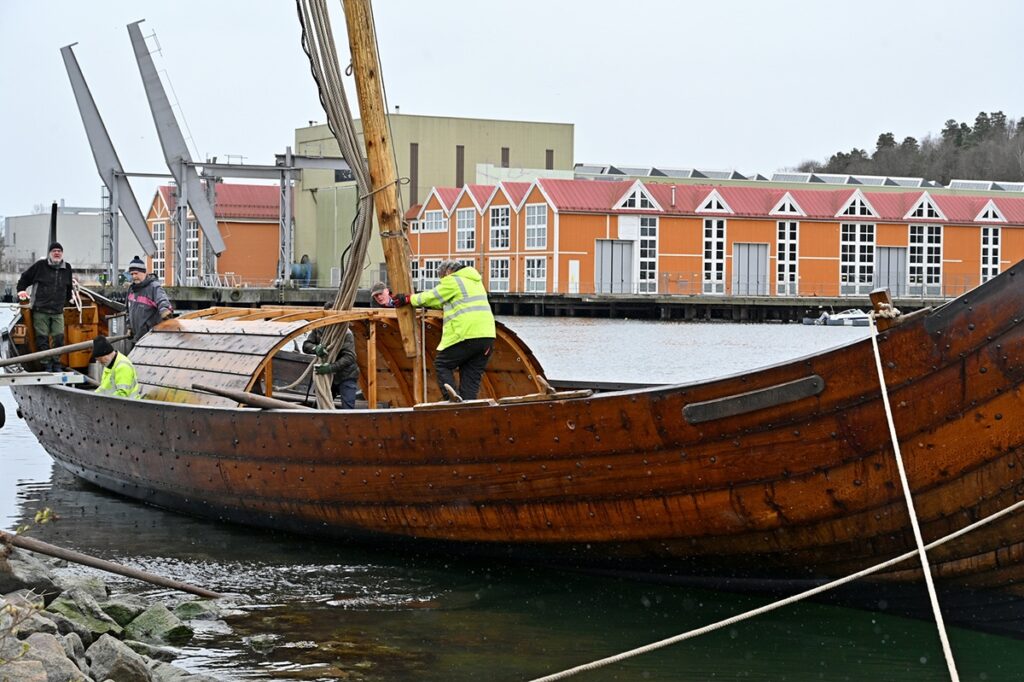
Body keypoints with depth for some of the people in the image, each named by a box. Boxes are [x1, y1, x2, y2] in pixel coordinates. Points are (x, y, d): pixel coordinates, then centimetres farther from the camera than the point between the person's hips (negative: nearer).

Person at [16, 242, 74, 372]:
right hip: (40, 311, -2)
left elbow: (69, 287, 26)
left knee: (59, 338, -4)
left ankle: (56, 364, 7)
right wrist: (21, 291, 5)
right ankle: (46, 365, 3)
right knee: (42, 338, -3)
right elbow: (24, 278, 12)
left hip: (58, 312, 2)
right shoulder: (40, 266, 0)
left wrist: (69, 299, 27)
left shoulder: (67, 268, 9)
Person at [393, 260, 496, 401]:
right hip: (487, 336, 8)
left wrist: (409, 299, 17)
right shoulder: (475, 281, 27)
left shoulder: (453, 281, 0)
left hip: (467, 336, -8)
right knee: (471, 375, 8)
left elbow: (432, 297, 5)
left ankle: (452, 398, -17)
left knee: (442, 364, 4)